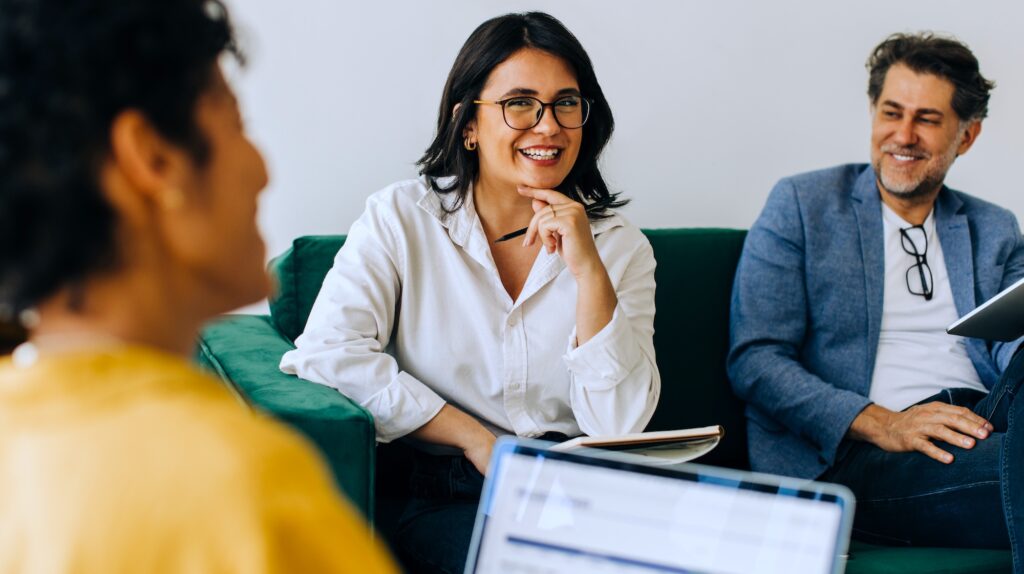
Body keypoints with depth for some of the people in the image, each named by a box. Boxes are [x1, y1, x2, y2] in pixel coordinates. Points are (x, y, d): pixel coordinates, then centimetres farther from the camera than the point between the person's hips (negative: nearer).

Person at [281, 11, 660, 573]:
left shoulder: (620, 246, 5)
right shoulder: (401, 218, 1)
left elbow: (619, 426, -4)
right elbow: (327, 351, -13)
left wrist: (589, 272, -14)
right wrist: (476, 440, -13)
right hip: (445, 499, -4)